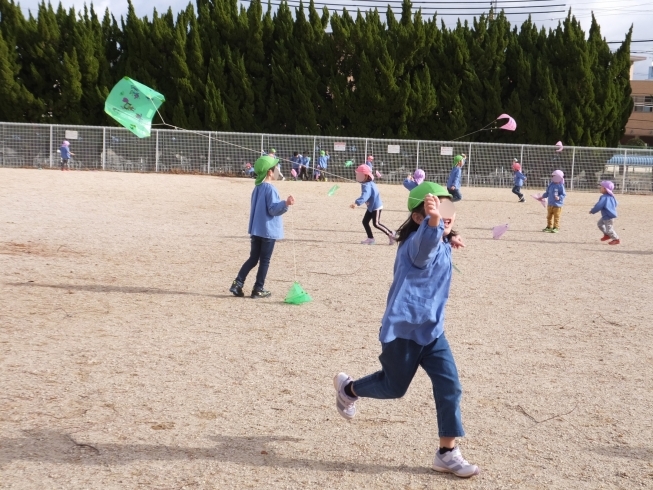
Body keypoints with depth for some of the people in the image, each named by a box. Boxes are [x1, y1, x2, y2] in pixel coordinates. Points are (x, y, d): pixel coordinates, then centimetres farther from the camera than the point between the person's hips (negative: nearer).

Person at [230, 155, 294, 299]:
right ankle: (258, 289, 7)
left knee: (253, 259, 14)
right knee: (265, 260, 3)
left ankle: (237, 283, 5)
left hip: (256, 230, 8)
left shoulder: (257, 187, 11)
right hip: (268, 231, -8)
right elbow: (273, 209, -21)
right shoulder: (270, 188, -15)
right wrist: (285, 204, -36)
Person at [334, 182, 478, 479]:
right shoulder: (418, 241, -22)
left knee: (450, 387, -1)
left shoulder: (442, 244, 6)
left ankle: (447, 453, 9)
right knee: (394, 387, 11)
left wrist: (449, 239, 16)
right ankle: (348, 389, 41)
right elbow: (425, 244, -52)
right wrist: (433, 221, -71)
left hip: (432, 329, 8)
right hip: (404, 328, -8)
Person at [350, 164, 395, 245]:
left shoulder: (367, 185, -26)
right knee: (365, 221, 8)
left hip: (376, 206, -10)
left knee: (376, 223, -7)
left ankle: (390, 234, 5)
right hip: (371, 206, 10)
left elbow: (365, 196, -41)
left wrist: (357, 203, -51)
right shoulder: (367, 183, 3)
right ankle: (370, 238, 12)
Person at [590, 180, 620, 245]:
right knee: (600, 223, 23)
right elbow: (615, 204, 19)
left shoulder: (604, 197, -24)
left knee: (609, 229, 0)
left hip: (608, 217, -10)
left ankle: (616, 239, 12)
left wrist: (592, 211, -10)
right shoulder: (611, 196, 5)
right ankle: (607, 235, 30)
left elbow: (598, 206, -25)